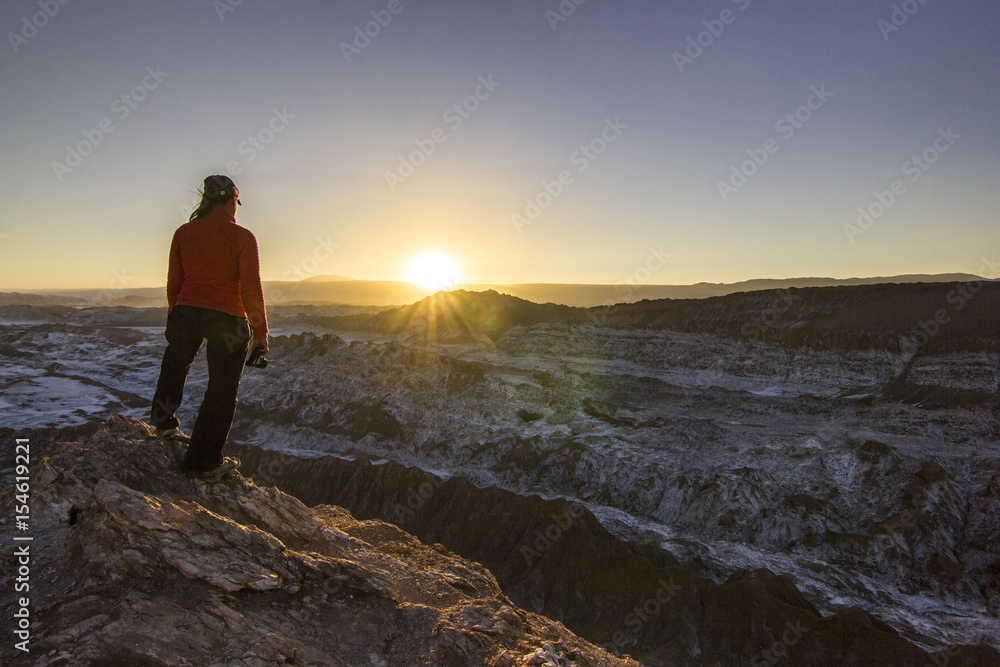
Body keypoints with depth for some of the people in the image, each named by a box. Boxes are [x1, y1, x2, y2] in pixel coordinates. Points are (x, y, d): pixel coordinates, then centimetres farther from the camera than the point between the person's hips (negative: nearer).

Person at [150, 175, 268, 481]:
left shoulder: (183, 233, 4)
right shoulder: (241, 237, -10)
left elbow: (173, 283, 10)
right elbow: (251, 289, -11)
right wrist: (260, 333, -4)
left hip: (185, 313, 5)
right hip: (228, 320, -4)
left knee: (175, 365, 36)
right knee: (221, 393, 8)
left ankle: (165, 422, 46)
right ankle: (204, 463, 16)